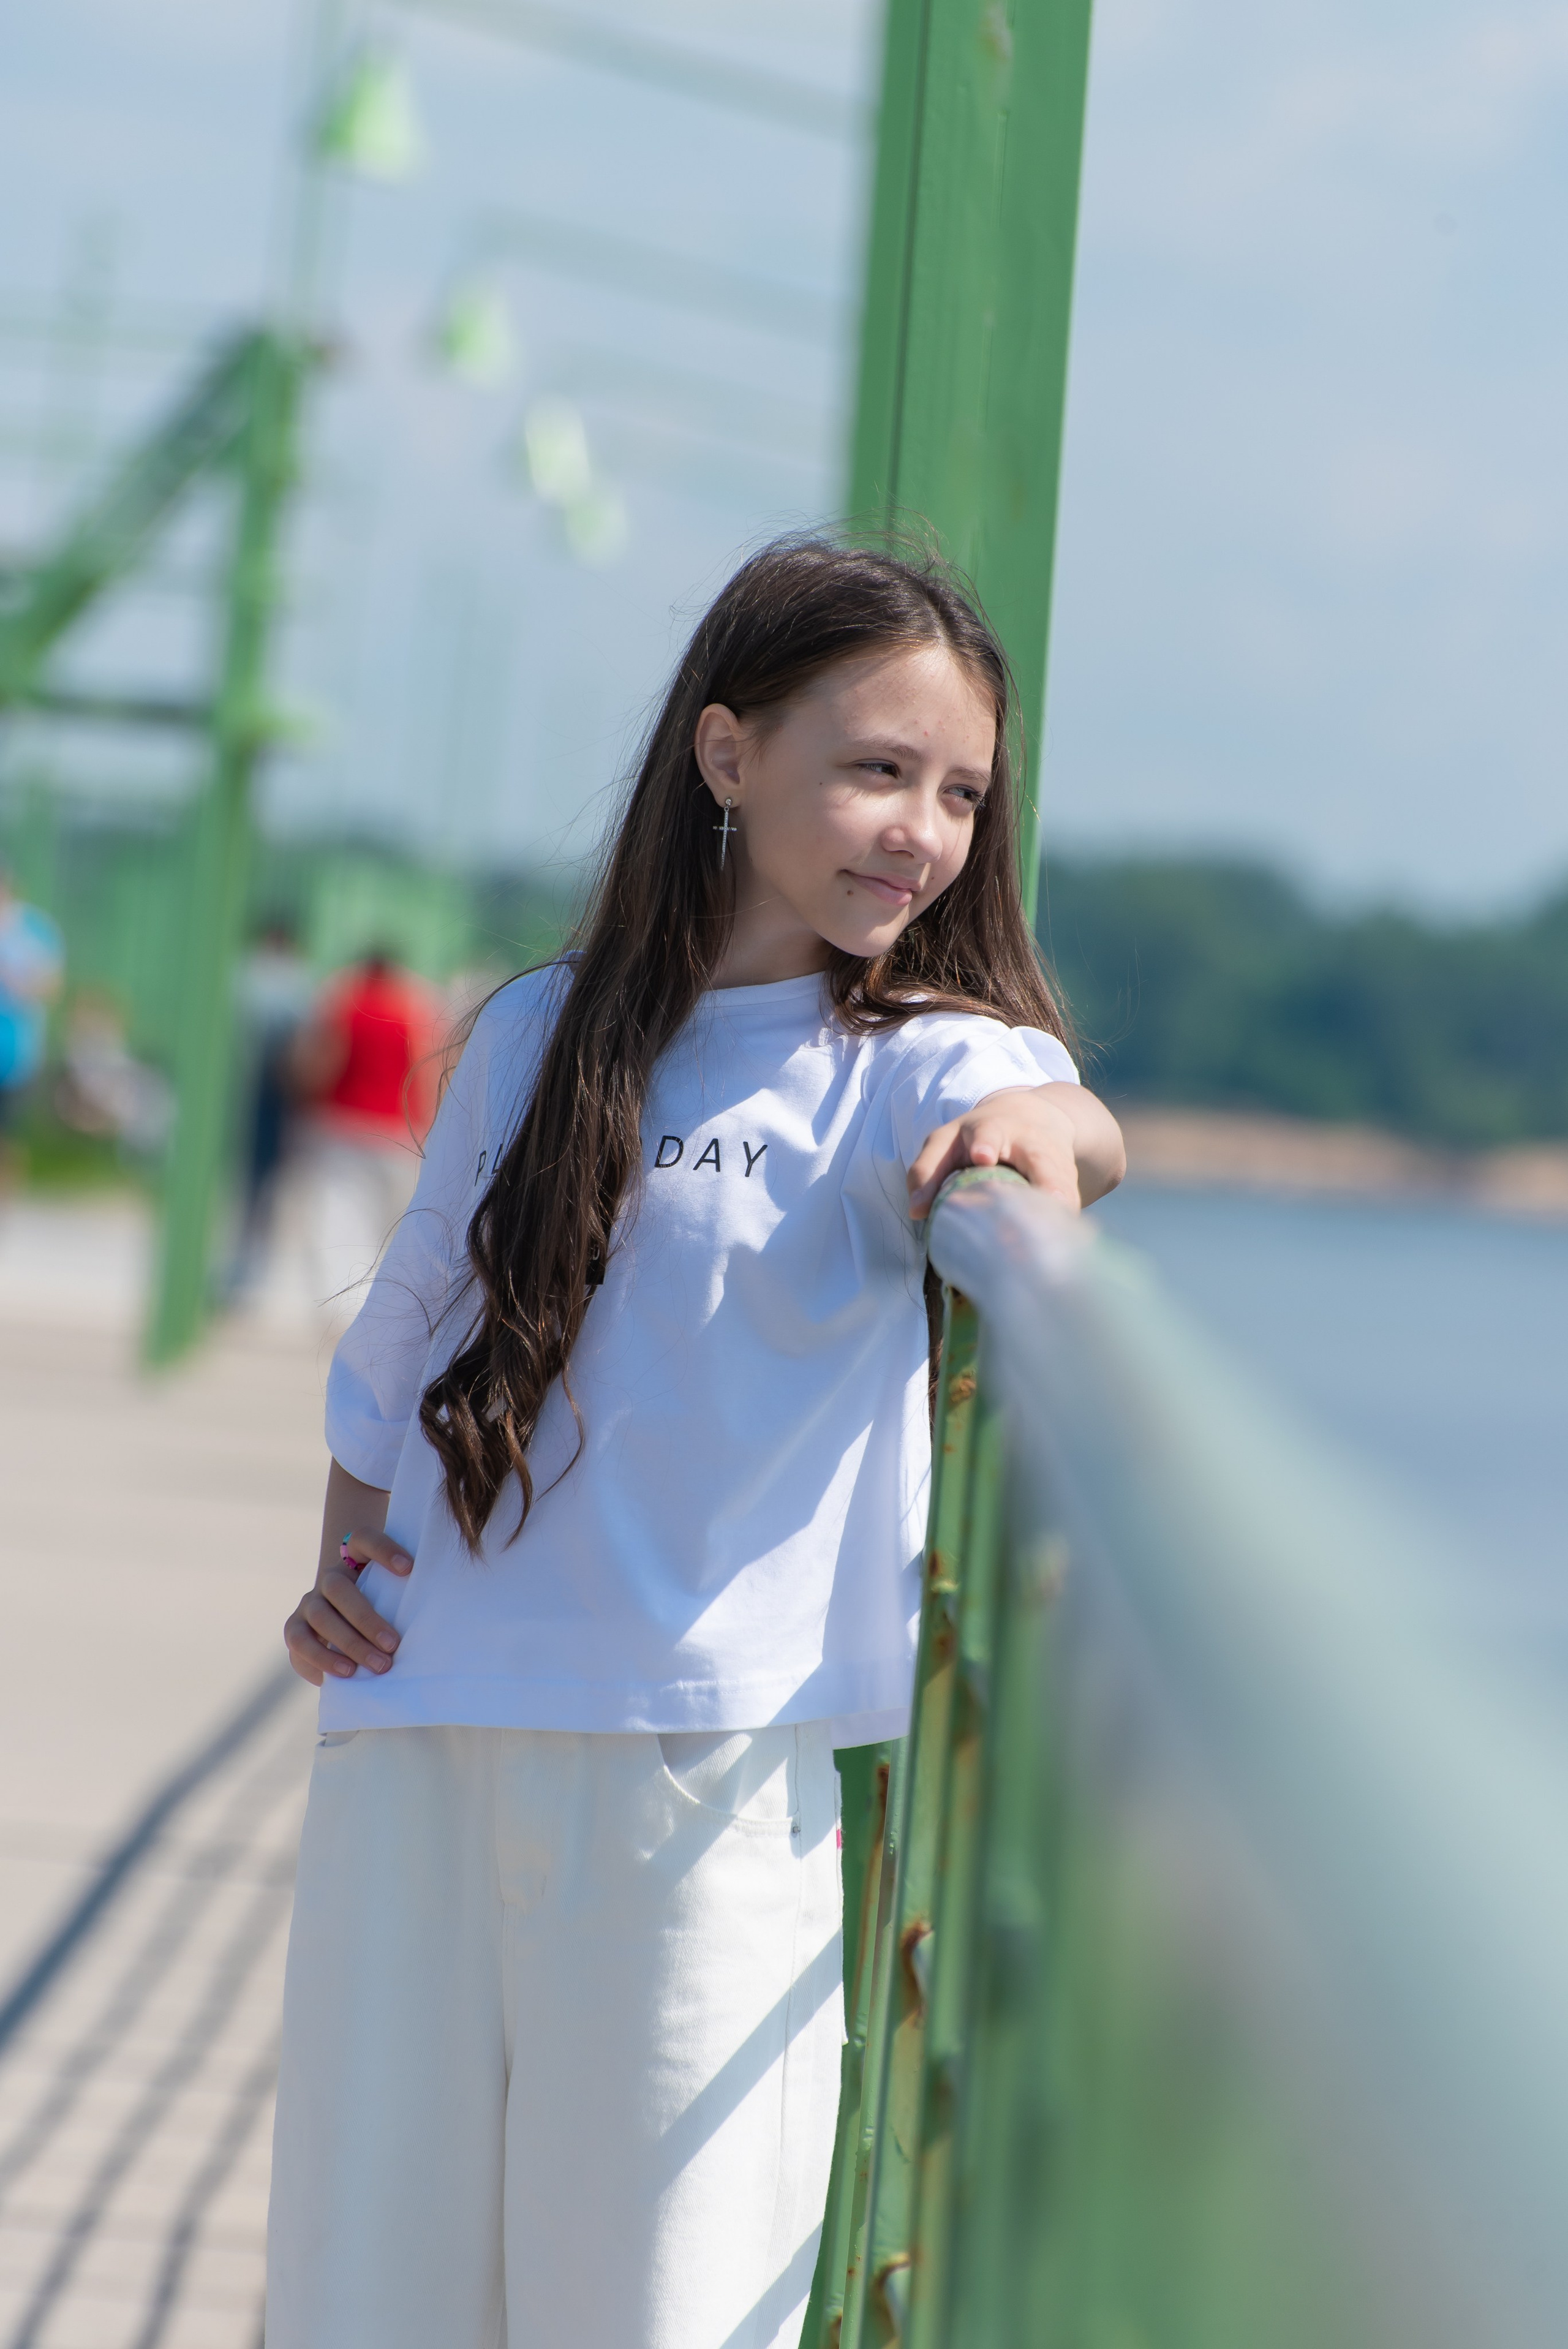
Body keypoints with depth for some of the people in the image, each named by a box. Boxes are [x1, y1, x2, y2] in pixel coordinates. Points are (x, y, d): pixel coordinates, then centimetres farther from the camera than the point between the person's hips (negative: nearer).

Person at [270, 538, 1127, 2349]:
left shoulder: (922, 1064, 0)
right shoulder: (542, 1032, 11)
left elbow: (1051, 1132, -23)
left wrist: (1056, 1130, -44)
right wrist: (340, 1563, 7)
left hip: (705, 1768, -3)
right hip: (415, 1740, 3)